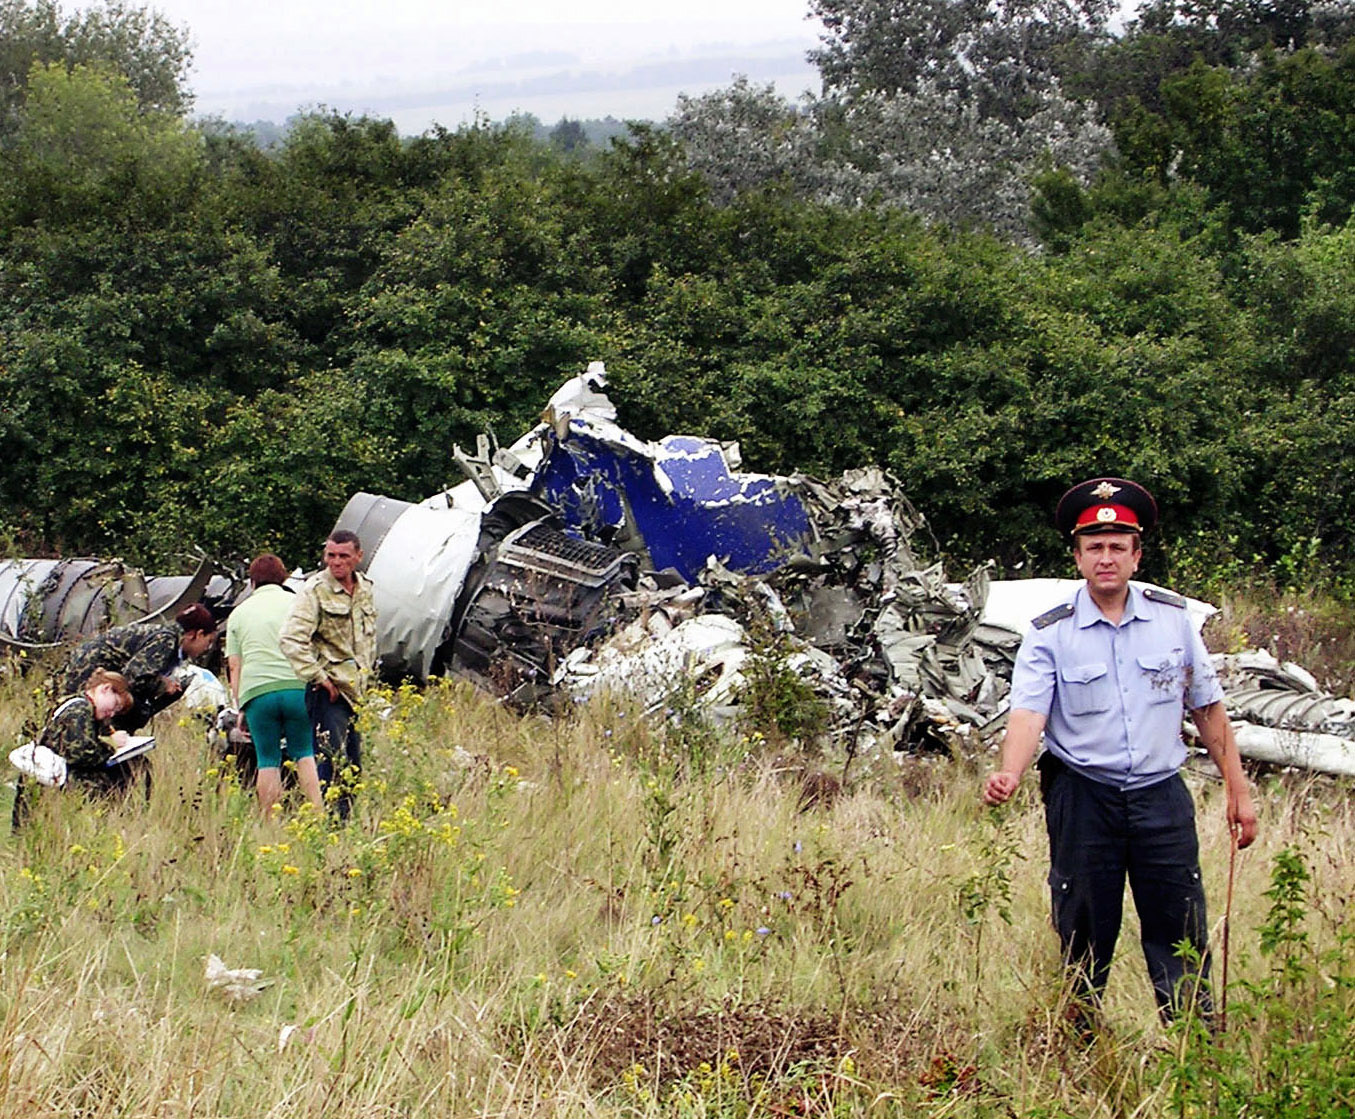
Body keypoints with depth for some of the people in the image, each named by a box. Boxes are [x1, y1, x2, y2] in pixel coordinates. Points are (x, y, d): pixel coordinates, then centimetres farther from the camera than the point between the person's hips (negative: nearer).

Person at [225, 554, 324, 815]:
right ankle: (318, 812, -4)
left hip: (256, 691, 0)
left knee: (268, 761, 5)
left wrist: (239, 706, 13)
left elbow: (234, 664, 12)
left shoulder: (239, 613, 16)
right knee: (304, 754, 9)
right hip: (297, 686, 0)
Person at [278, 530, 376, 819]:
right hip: (328, 690, -7)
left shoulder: (365, 589, 11)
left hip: (355, 688, 7)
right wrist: (318, 677, -18)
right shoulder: (315, 590, -11)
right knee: (332, 763, -11)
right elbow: (291, 638, -20)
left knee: (353, 765, 11)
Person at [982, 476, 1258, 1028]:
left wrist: (1238, 790, 8)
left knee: (1180, 937, 2)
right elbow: (1029, 712, -16)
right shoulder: (1050, 633, -4)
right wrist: (1008, 775, -34)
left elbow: (1207, 709, 10)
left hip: (1161, 795, 1)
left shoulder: (1172, 618, 3)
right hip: (1083, 798, -1)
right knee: (1083, 935, 7)